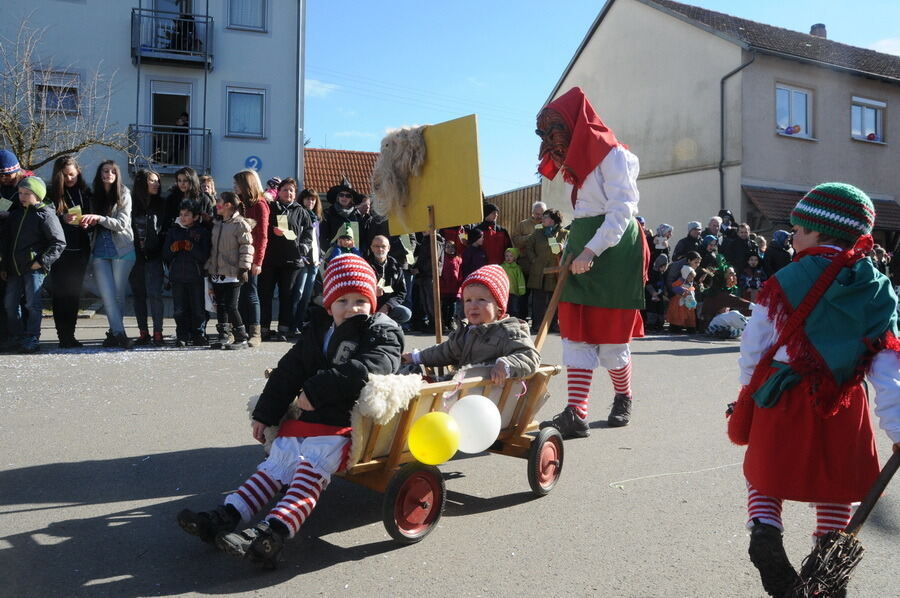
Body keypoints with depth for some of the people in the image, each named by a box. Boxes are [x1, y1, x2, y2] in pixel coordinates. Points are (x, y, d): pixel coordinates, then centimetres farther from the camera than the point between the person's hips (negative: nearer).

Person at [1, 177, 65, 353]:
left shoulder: (46, 214, -7)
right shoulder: (17, 214, 15)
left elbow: (59, 243, -12)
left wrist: (42, 261, -16)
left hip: (34, 268, -8)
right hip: (14, 268, 8)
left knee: (32, 304, -6)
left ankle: (32, 339, 1)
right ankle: (16, 337, 22)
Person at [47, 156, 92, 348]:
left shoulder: (85, 192, 10)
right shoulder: (52, 194, 0)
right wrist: (63, 219, -18)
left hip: (80, 250, 3)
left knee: (74, 293, 7)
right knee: (61, 293, -3)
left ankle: (69, 335, 13)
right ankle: (64, 337, 0)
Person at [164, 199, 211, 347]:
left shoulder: (202, 232, 3)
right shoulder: (173, 231, 12)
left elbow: (205, 256, -6)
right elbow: (165, 254, 12)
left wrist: (192, 248, -20)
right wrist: (172, 248, -8)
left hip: (196, 276, -2)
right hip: (177, 276, 3)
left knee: (198, 309, 1)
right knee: (180, 310, 3)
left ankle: (199, 336, 11)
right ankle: (182, 337, 10)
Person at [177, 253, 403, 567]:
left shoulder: (382, 332, -3)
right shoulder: (318, 329, 17)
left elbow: (368, 368, -22)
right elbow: (289, 371, 19)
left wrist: (317, 389, -20)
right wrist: (265, 414, 17)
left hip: (346, 423, -7)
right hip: (308, 417, 7)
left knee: (311, 471, -22)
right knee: (275, 464, 0)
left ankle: (271, 532, -35)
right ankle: (225, 516, -4)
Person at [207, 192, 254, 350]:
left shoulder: (240, 223, -9)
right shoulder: (217, 224, 17)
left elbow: (247, 247, -12)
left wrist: (244, 267, -16)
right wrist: (209, 267, 19)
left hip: (232, 273, -8)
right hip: (217, 272, 8)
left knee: (231, 306, -9)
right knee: (220, 306, 10)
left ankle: (241, 338, 0)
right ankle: (223, 337, 17)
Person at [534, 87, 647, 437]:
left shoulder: (613, 155, -8)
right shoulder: (575, 162, 18)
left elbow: (622, 208, -17)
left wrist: (592, 250, -24)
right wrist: (571, 250, 9)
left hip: (613, 250, -8)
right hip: (581, 248, 8)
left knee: (611, 334, 1)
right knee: (576, 333, -2)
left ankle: (623, 399, 25)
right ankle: (575, 414, -6)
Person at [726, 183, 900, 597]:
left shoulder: (785, 281, -8)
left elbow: (753, 347, -4)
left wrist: (750, 389, 13)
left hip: (782, 402, -2)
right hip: (842, 407, 2)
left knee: (765, 477, 16)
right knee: (837, 491, 18)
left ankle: (764, 531, -10)